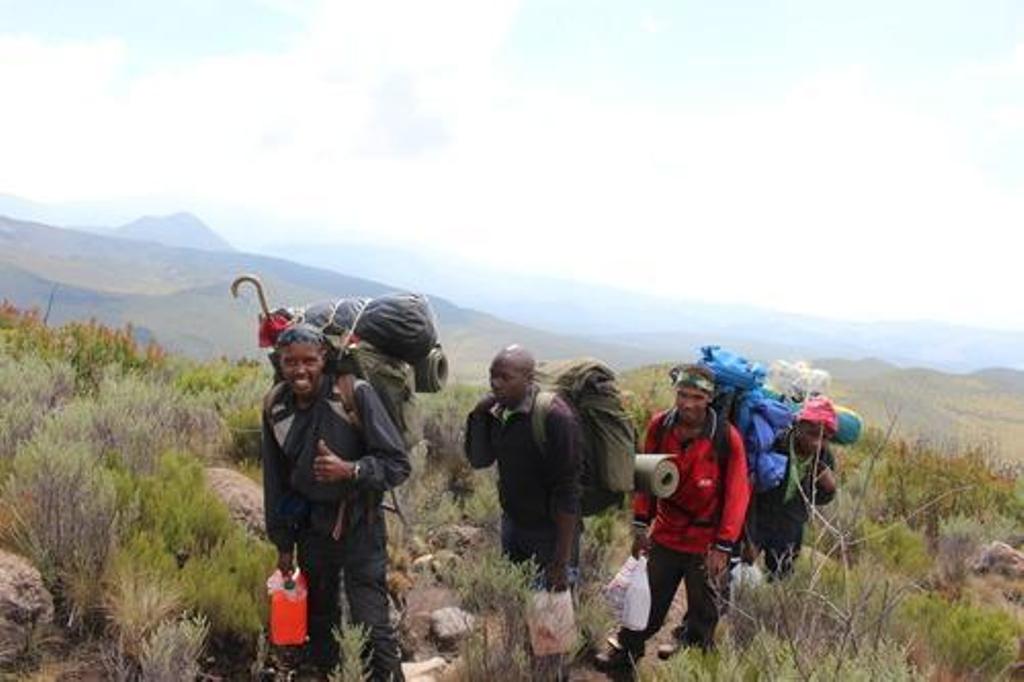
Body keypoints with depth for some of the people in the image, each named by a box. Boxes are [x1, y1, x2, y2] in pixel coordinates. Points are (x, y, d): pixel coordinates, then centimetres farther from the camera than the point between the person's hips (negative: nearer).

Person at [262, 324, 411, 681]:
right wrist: (283, 543, 13)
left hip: (359, 526, -5)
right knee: (319, 622, 18)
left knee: (371, 626, -8)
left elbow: (398, 463, -15)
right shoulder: (274, 406, -2)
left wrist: (350, 470, -31)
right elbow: (275, 479, 9)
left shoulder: (356, 394, -18)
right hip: (310, 526, 5)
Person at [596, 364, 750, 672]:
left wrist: (723, 546, -15)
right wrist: (641, 525, 2)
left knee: (703, 612, 15)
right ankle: (626, 651, 34)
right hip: (665, 535, 3)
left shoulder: (726, 437, -19)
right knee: (649, 600, 17)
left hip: (706, 542, -3)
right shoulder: (659, 425, -8)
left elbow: (737, 494, -14)